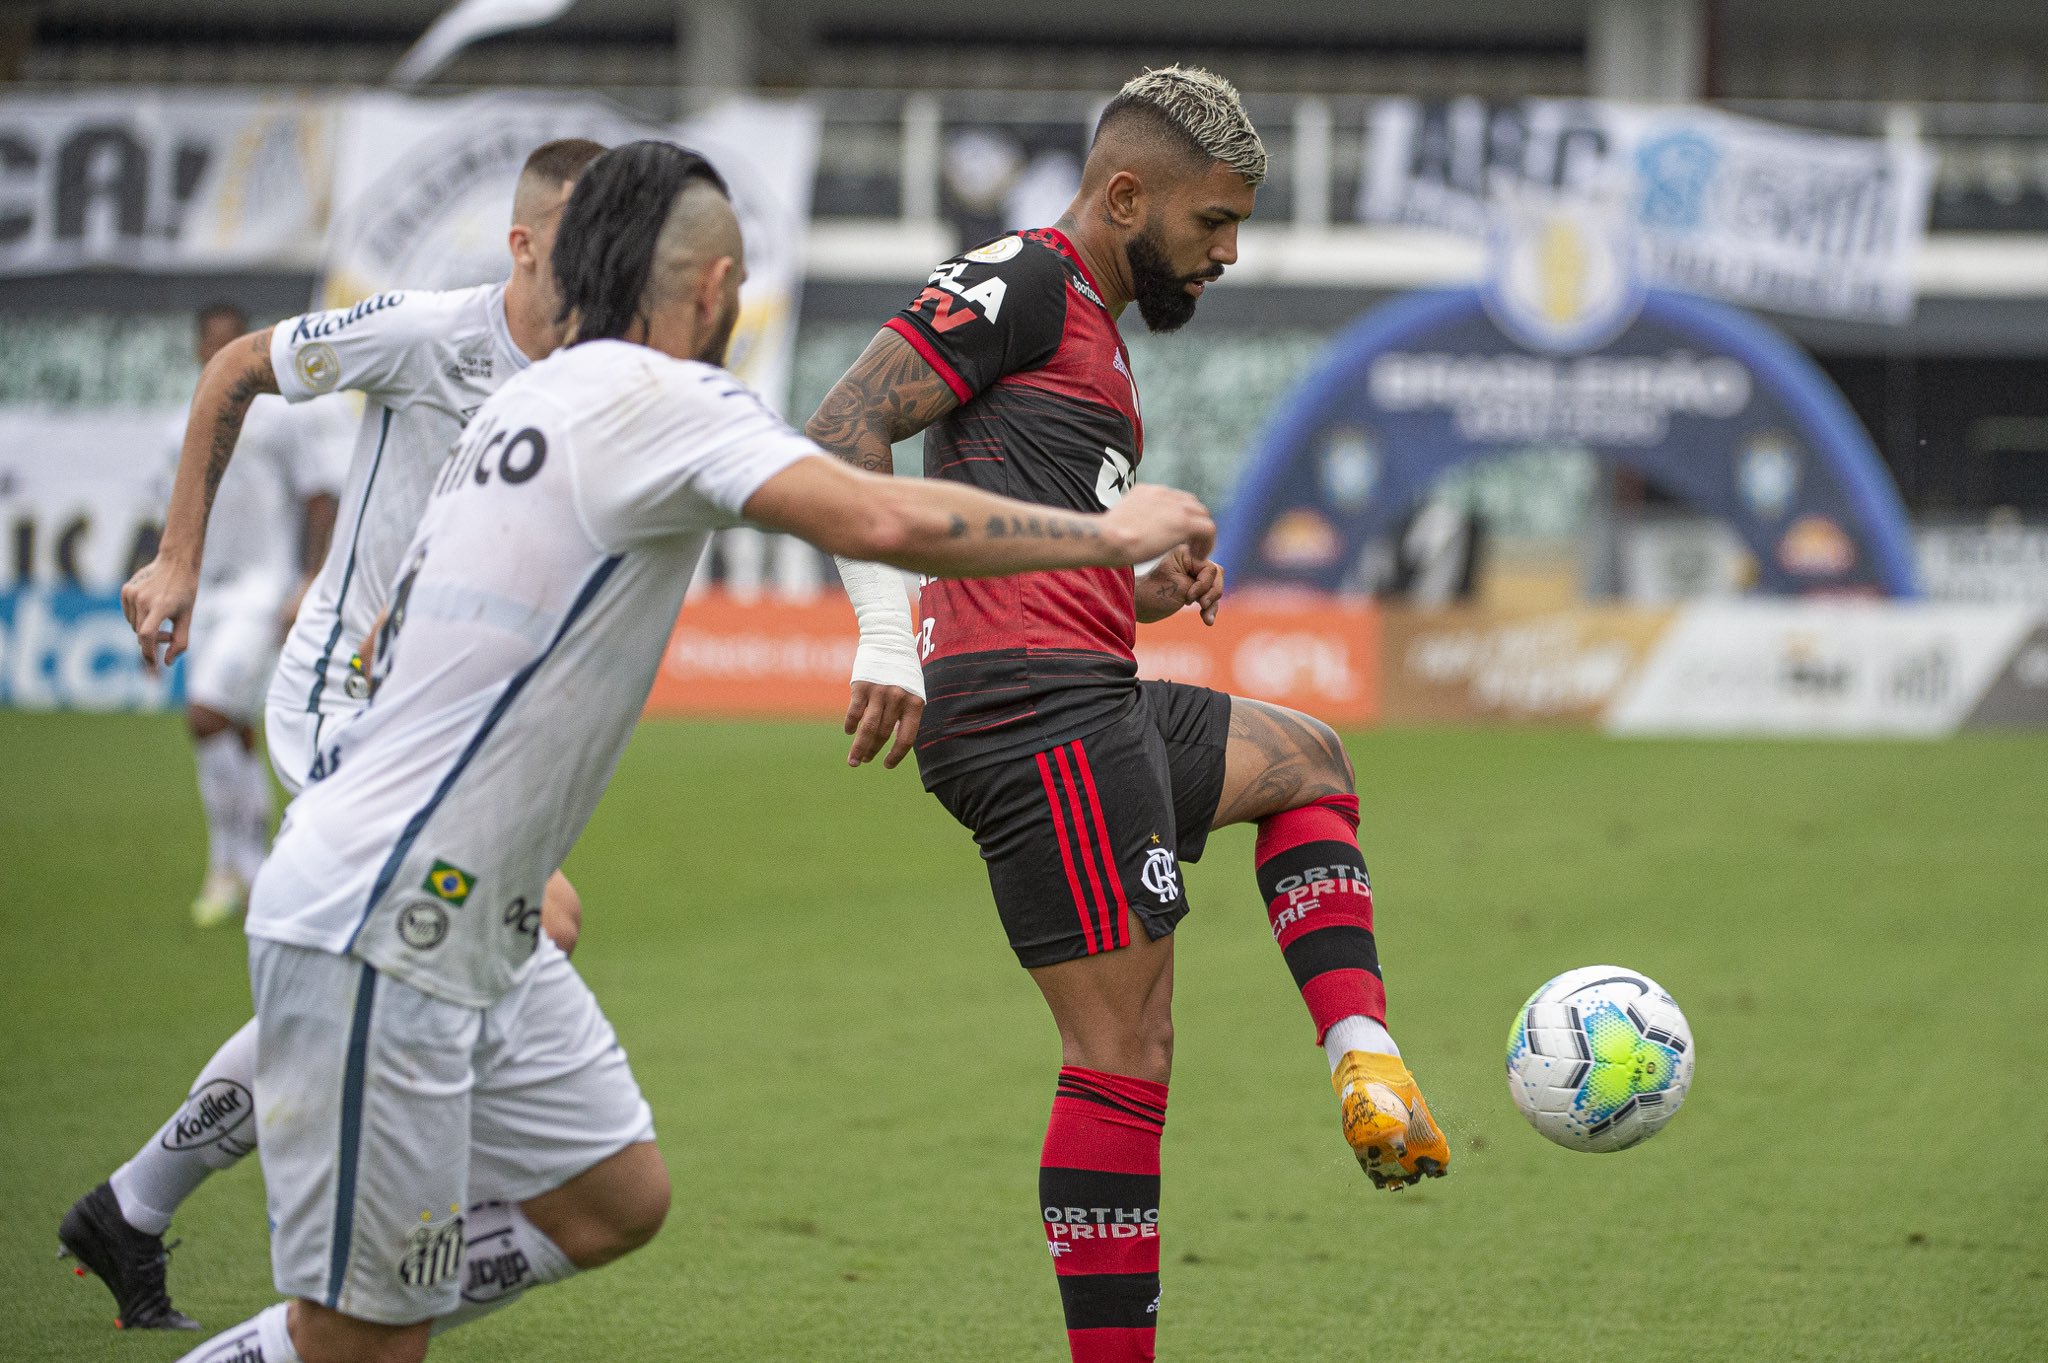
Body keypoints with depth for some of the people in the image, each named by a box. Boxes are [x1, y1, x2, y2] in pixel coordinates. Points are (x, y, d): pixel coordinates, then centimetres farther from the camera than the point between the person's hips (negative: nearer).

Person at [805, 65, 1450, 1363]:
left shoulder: (1094, 334, 25)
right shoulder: (1018, 283, -4)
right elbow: (839, 437, -15)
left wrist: (1149, 590, 13)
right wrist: (887, 640, -23)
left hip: (1094, 704, 10)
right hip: (1037, 711, -10)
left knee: (1308, 763, 27)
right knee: (1125, 1052, -10)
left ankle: (1367, 1067, 10)